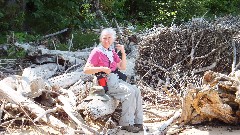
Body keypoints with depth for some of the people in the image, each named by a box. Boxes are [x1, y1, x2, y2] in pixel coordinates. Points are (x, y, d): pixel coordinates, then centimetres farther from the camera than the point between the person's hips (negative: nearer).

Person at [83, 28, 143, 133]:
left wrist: (123, 53, 4)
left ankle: (138, 122, -9)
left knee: (136, 91, -11)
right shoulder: (97, 52, -3)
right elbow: (86, 70, -11)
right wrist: (102, 68, -21)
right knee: (130, 92, -24)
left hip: (116, 80, 7)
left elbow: (123, 67, 16)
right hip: (106, 83, -7)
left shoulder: (112, 52, 17)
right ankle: (127, 124, -20)